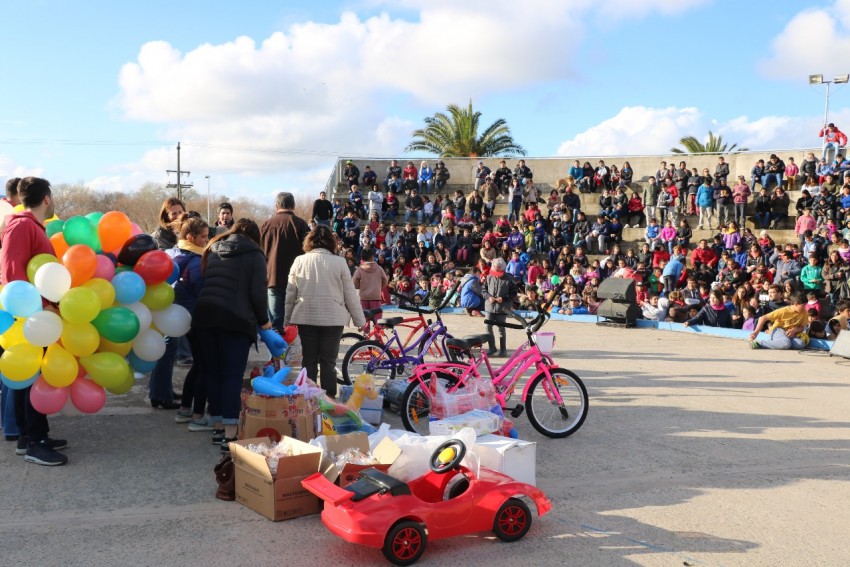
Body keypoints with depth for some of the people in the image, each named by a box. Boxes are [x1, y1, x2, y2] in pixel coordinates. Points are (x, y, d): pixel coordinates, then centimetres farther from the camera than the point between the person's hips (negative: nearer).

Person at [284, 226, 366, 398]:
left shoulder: (300, 261, 2)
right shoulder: (339, 262, -4)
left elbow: (290, 293, 7)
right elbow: (351, 295, -1)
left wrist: (287, 320, 17)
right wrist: (360, 321, 7)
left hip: (306, 318, 2)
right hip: (333, 319, -2)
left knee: (309, 361, 11)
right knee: (328, 362, 4)